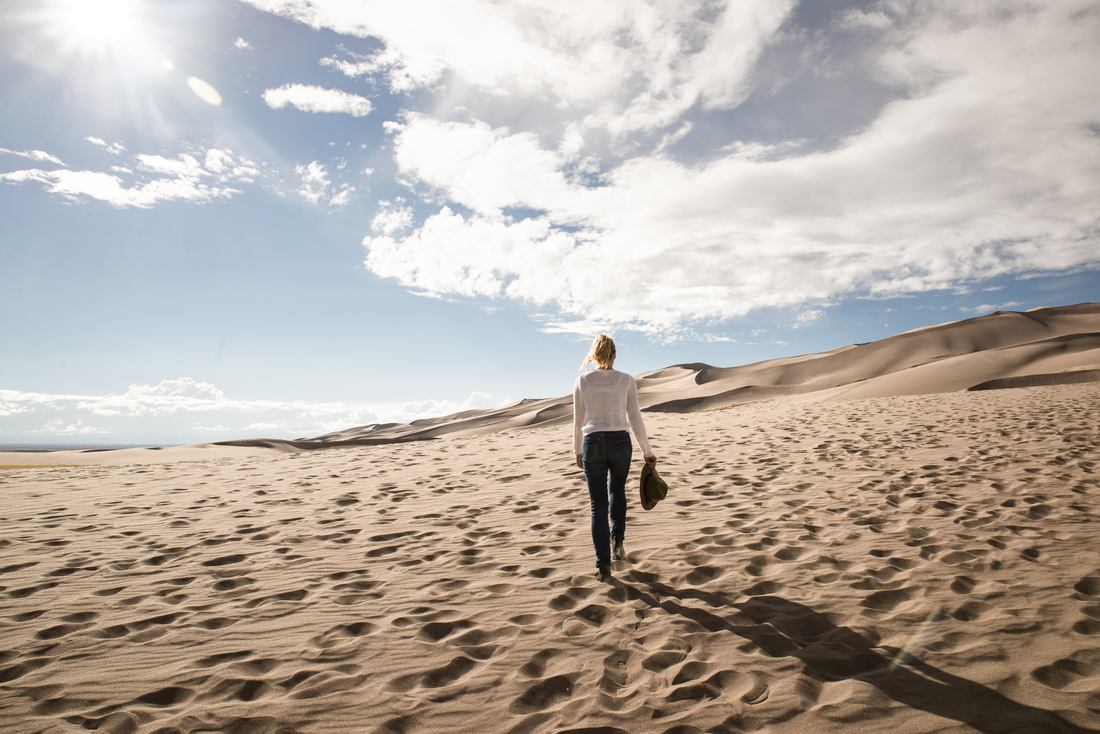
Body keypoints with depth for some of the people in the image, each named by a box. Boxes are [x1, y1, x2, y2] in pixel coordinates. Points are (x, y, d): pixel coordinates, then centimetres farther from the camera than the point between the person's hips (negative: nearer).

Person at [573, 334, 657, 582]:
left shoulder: (582, 381, 1)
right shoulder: (626, 380, -1)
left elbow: (578, 421, 5)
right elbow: (635, 419, 0)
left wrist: (577, 450, 19)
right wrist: (647, 451, 9)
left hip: (593, 443, 0)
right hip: (620, 442, 0)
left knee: (598, 503, 8)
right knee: (617, 491, 29)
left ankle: (603, 565, 6)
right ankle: (617, 541, 20)